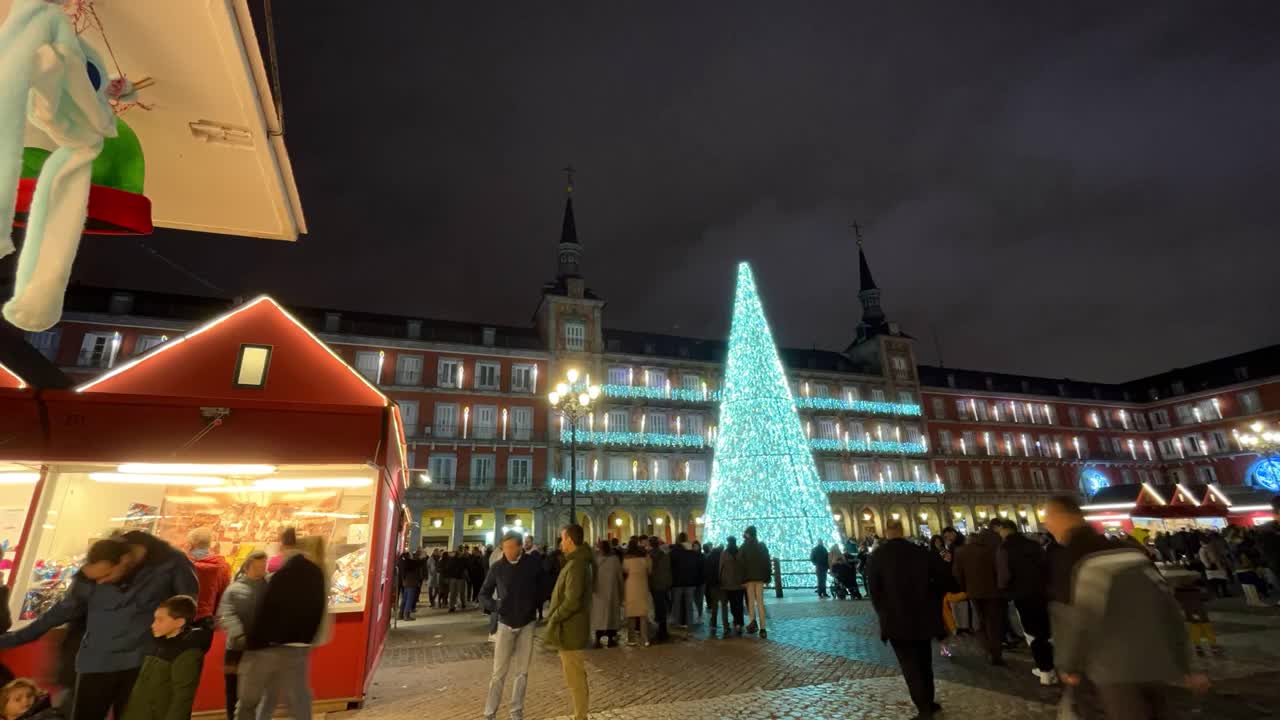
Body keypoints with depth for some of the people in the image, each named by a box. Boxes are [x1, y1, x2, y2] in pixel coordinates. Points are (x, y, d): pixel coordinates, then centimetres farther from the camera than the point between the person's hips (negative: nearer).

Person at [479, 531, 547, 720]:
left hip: (527, 624, 1)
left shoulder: (533, 564, -11)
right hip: (506, 624, 0)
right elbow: (483, 594, 1)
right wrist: (494, 606, -16)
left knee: (522, 671, 11)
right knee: (499, 672, 3)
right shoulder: (497, 567, -9)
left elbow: (542, 588, 4)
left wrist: (538, 608, -4)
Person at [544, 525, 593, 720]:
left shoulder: (576, 565, -21)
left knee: (575, 677, 1)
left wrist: (553, 618, -16)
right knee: (574, 675, 19)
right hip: (570, 627, 10)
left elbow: (572, 601, -27)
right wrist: (555, 616, 13)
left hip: (569, 629, -10)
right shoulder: (577, 562, 10)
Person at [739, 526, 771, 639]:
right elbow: (768, 562, 6)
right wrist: (767, 577, 9)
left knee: (751, 600, 5)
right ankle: (762, 629, 2)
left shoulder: (744, 547, -2)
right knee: (760, 601, 6)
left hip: (749, 577, -2)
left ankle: (753, 621, -20)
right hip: (760, 576, 2)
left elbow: (741, 564, -7)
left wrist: (742, 580, -4)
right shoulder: (762, 546, 7)